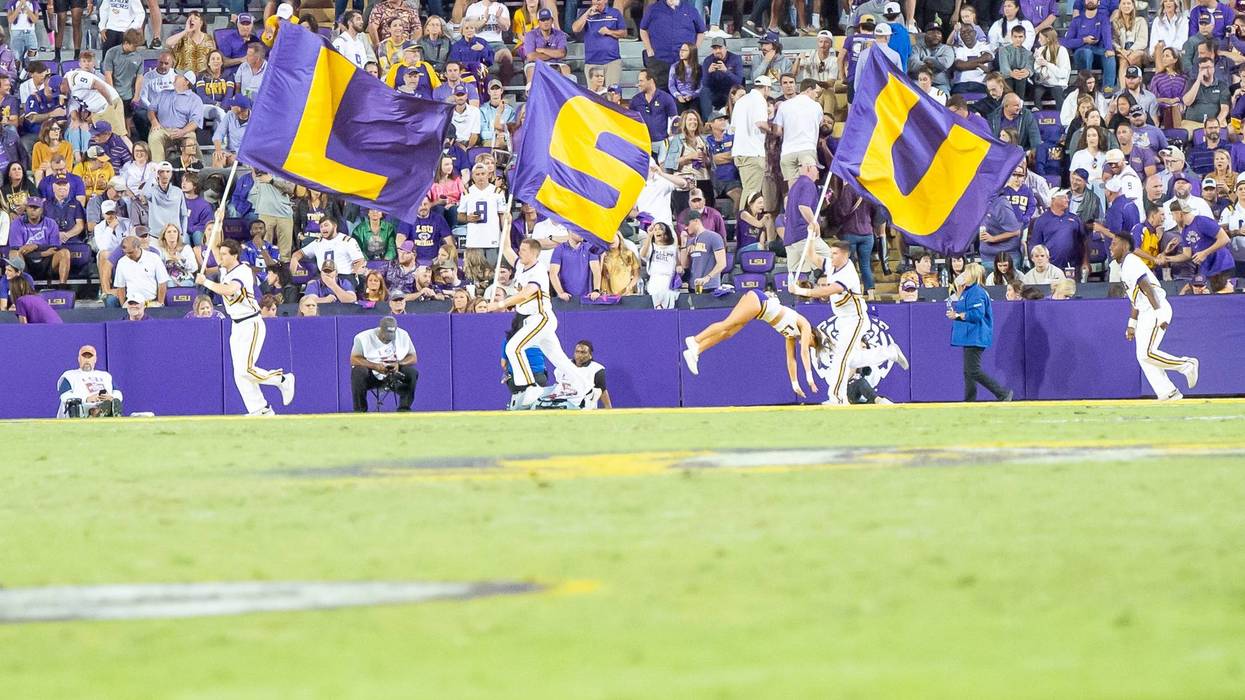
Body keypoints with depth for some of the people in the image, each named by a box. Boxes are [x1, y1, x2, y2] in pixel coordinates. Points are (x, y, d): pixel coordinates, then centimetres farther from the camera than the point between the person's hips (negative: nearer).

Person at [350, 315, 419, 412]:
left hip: (395, 375, 2)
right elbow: (353, 360, -17)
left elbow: (413, 358, -1)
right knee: (358, 372, -34)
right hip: (371, 377, -2)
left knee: (412, 372, -24)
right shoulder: (363, 338, -9)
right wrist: (375, 366, -31)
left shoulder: (403, 336, -1)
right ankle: (359, 411, -24)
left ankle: (404, 410, -16)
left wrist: (398, 364, -23)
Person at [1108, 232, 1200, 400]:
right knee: (1143, 357, 5)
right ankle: (1167, 393, 5)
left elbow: (1147, 288, -22)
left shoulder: (1131, 263, -13)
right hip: (1144, 313, 10)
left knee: (1147, 353, -18)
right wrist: (1132, 324, 23)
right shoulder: (1121, 266, 19)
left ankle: (1187, 364, -4)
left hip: (1156, 310, -10)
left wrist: (1159, 315, -28)